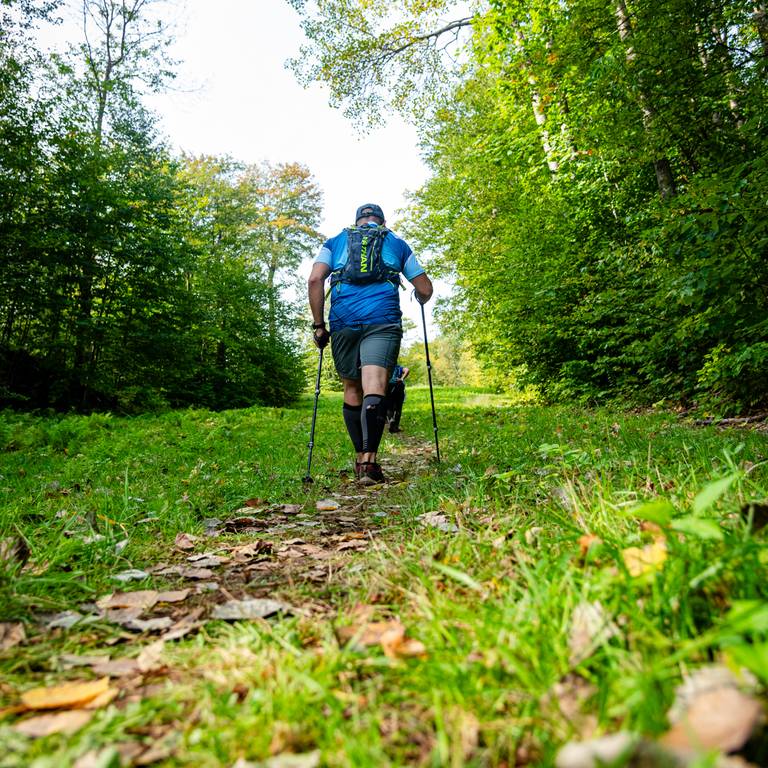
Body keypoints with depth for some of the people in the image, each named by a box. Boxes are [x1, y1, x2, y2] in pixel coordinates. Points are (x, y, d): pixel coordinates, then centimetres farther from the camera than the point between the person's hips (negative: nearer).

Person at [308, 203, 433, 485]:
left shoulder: (335, 242, 22)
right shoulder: (397, 244, 22)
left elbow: (314, 280, 4)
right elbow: (425, 290, 19)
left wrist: (318, 325, 7)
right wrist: (419, 300, 42)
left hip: (342, 321, 2)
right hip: (383, 321, -1)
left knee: (352, 389, 13)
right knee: (374, 386, -14)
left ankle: (360, 458, 16)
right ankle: (369, 459, -29)